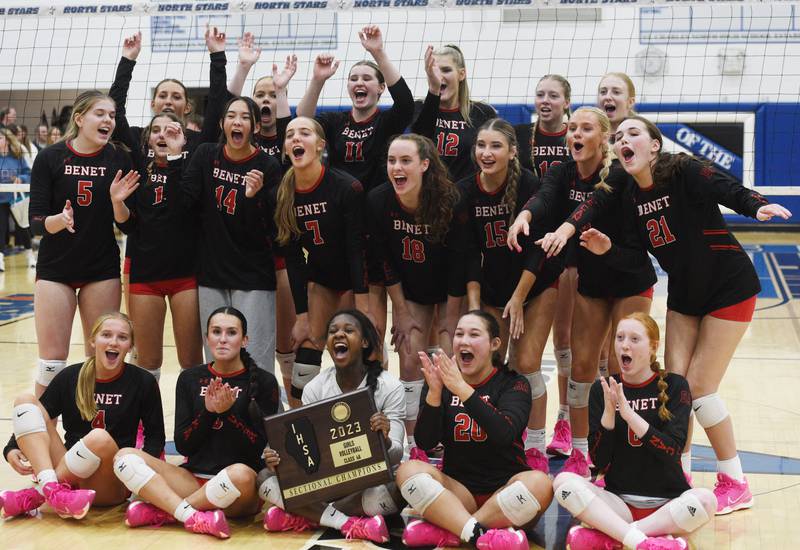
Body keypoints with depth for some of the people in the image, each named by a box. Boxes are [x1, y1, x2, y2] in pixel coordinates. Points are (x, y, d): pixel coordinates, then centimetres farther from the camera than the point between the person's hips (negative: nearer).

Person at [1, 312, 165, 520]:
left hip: (113, 485, -3)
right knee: (25, 401, -12)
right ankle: (52, 489, -32)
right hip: (66, 475, 3)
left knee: (100, 438, -36)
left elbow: (155, 436, 4)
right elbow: (30, 421, 7)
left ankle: (34, 497, -18)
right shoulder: (70, 377, 6)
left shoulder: (142, 383, 1)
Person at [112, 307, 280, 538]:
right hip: (193, 479, 4)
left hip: (242, 494, -3)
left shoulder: (263, 381, 0)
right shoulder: (190, 379, 9)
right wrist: (208, 411, -12)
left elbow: (263, 448, -5)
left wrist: (228, 412, -16)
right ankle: (194, 517, -31)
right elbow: (182, 445, 4)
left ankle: (160, 511, -18)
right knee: (125, 457, -16)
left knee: (240, 474, -39)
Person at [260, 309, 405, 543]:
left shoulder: (389, 387, -10)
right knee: (266, 477, -21)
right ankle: (349, 523, -27)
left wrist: (385, 441, -40)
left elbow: (396, 455, -16)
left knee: (394, 489, -39)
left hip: (372, 478, -3)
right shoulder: (315, 388, -2)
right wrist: (281, 458, -27)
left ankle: (309, 517, -23)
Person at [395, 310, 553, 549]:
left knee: (539, 483, -32)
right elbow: (425, 443, -8)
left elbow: (504, 435, -21)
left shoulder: (514, 384, -1)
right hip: (457, 492, 2)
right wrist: (434, 393, -23)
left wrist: (463, 390, -29)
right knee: (408, 470, -23)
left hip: (504, 491, -1)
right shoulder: (439, 382, 4)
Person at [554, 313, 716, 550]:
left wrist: (628, 412, -22)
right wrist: (609, 411, -17)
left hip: (666, 503, -1)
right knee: (564, 481, -24)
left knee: (704, 499, -32)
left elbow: (671, 451, -13)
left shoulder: (675, 386, 0)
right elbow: (599, 461, -3)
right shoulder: (602, 390, 4)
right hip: (618, 502, 1)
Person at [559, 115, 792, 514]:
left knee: (699, 387, -8)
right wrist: (608, 250, -18)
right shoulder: (628, 195, -2)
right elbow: (638, 259, 1)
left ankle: (736, 484, 9)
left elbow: (734, 192, -33)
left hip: (729, 289, -6)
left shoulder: (685, 172, -20)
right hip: (684, 294, 6)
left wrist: (760, 207, -53)